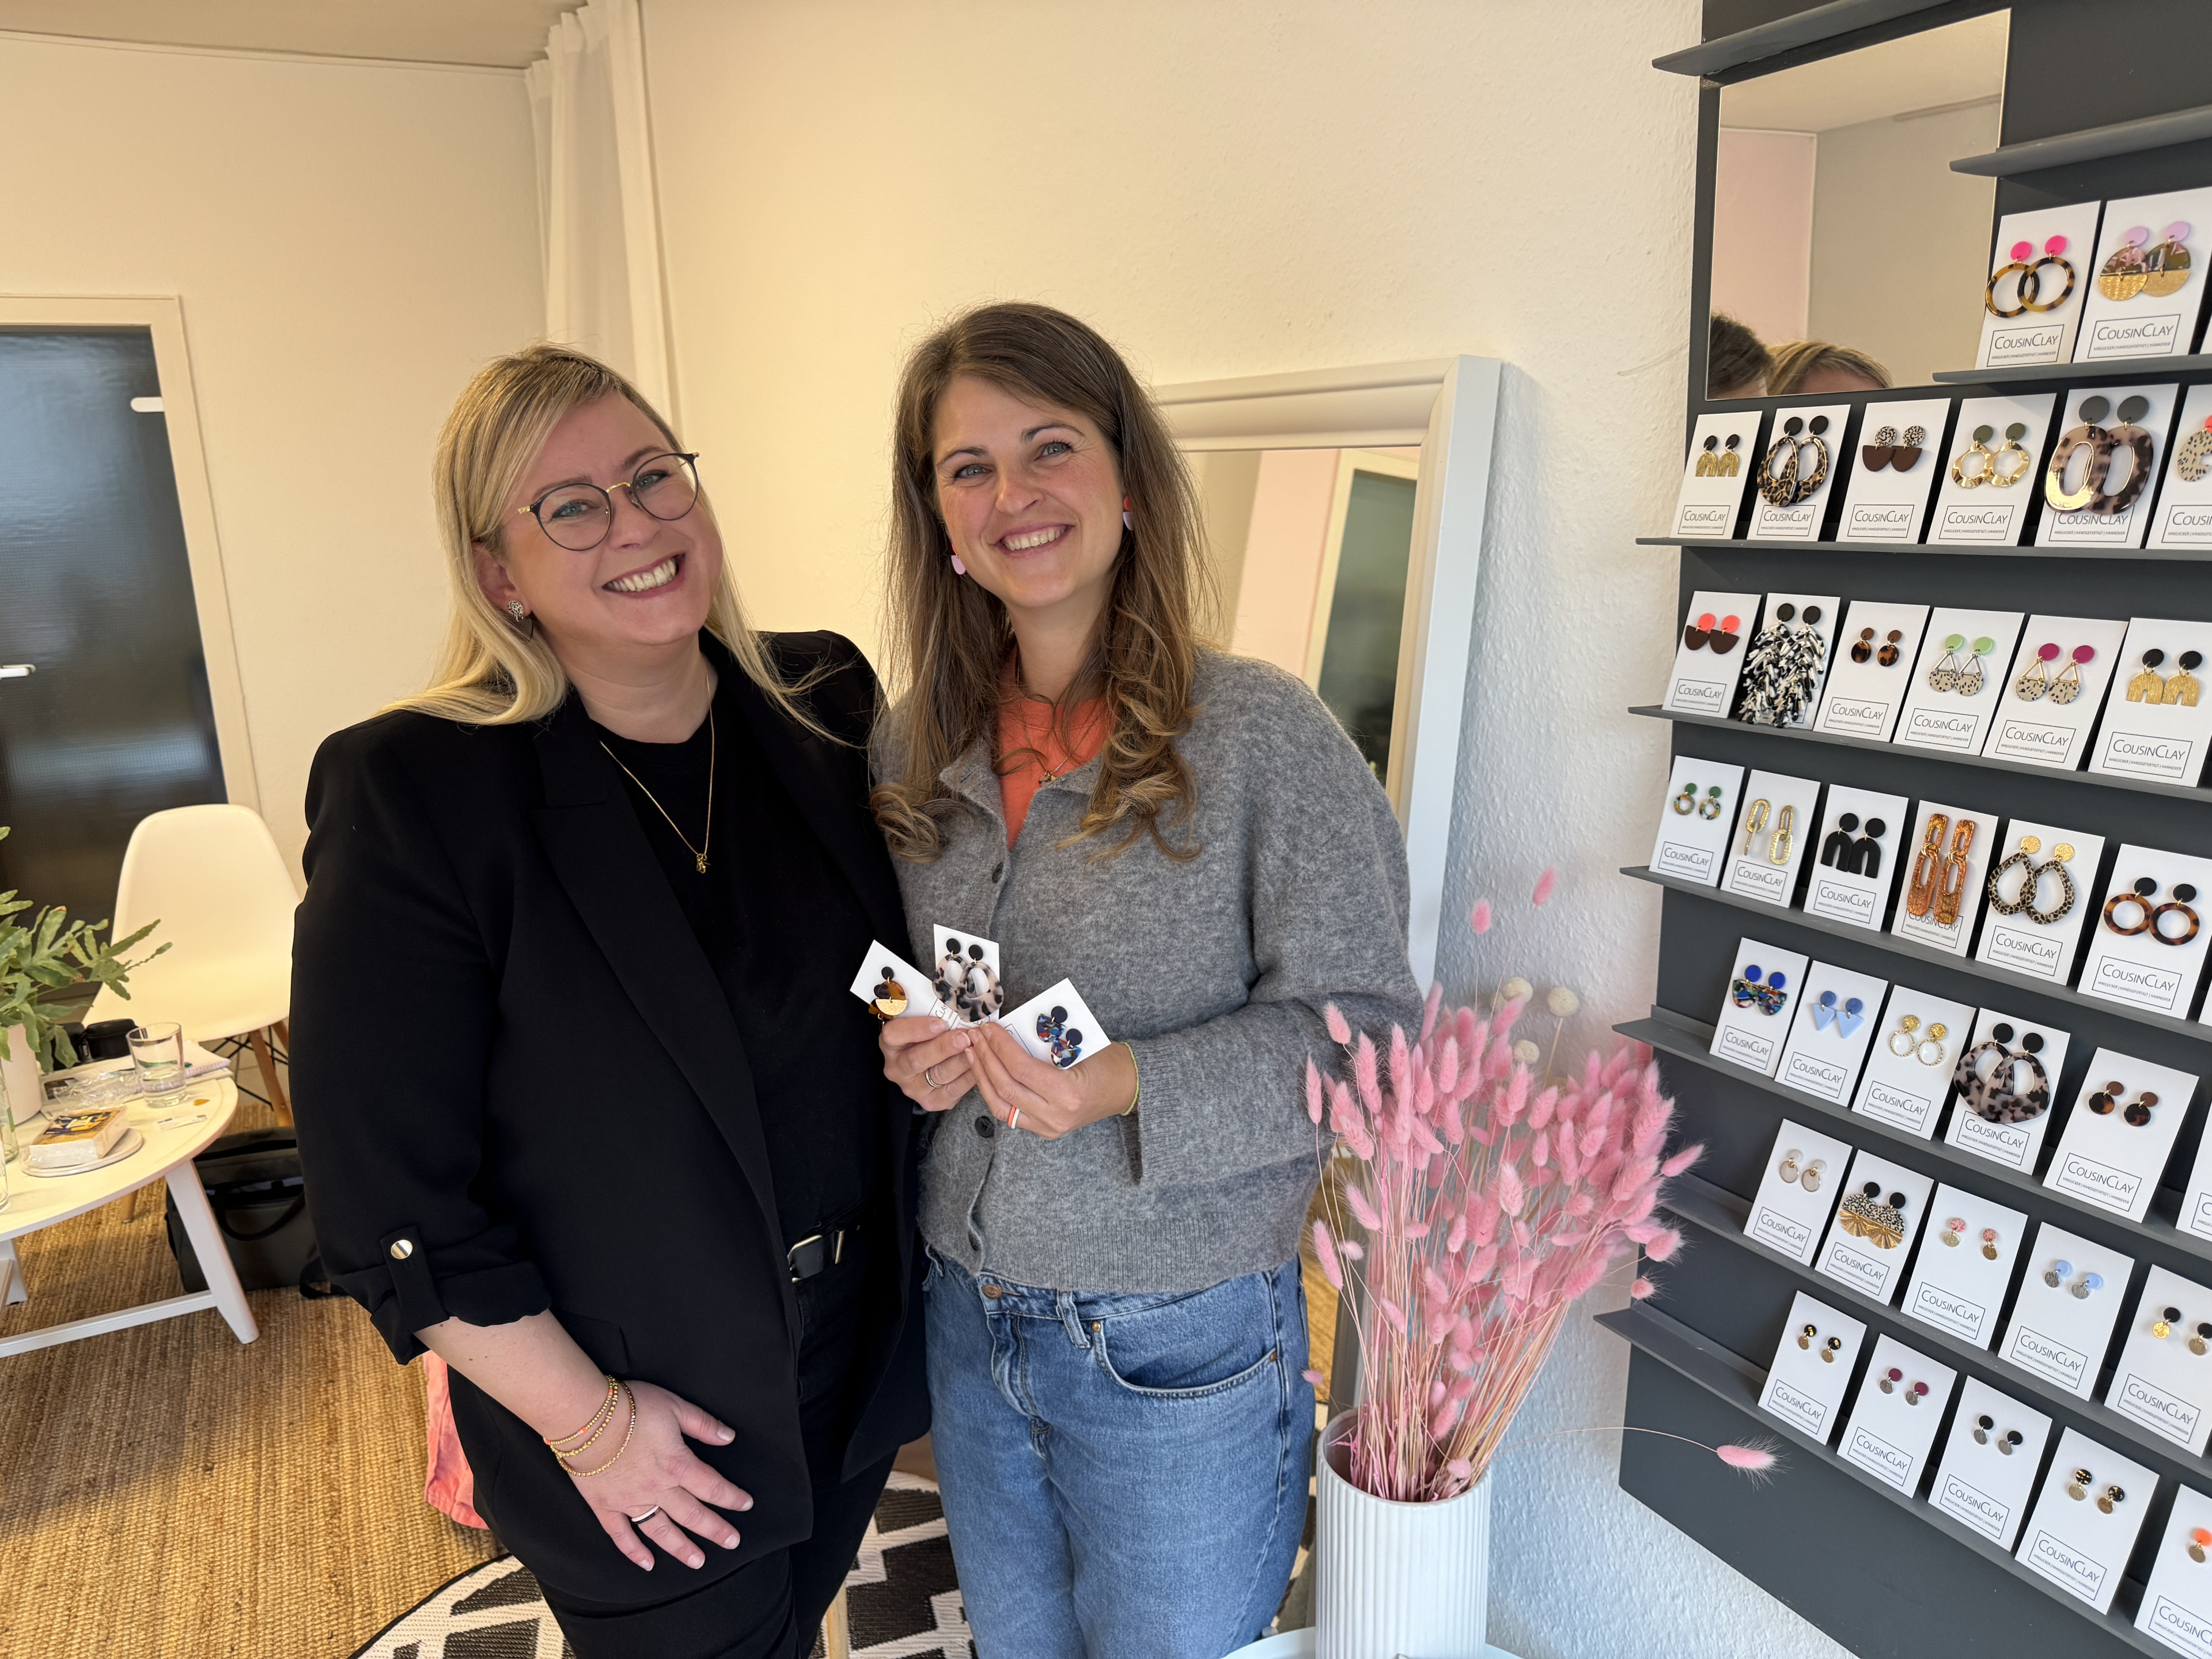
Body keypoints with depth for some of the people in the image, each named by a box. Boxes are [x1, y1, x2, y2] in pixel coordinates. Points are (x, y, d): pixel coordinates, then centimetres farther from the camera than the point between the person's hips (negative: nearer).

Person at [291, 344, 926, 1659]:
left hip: (861, 1343, 5)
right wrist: (588, 1423, -14)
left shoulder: (827, 704, -6)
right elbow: (389, 1192, -17)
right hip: (643, 1436, -4)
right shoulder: (412, 793, -20)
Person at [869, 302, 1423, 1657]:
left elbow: (1363, 1027, -16)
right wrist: (913, 1053, -10)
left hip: (1179, 1350, -5)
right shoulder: (916, 740, -1)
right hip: (967, 1312, 5)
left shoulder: (1263, 733, -18)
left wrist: (1126, 1085, -29)